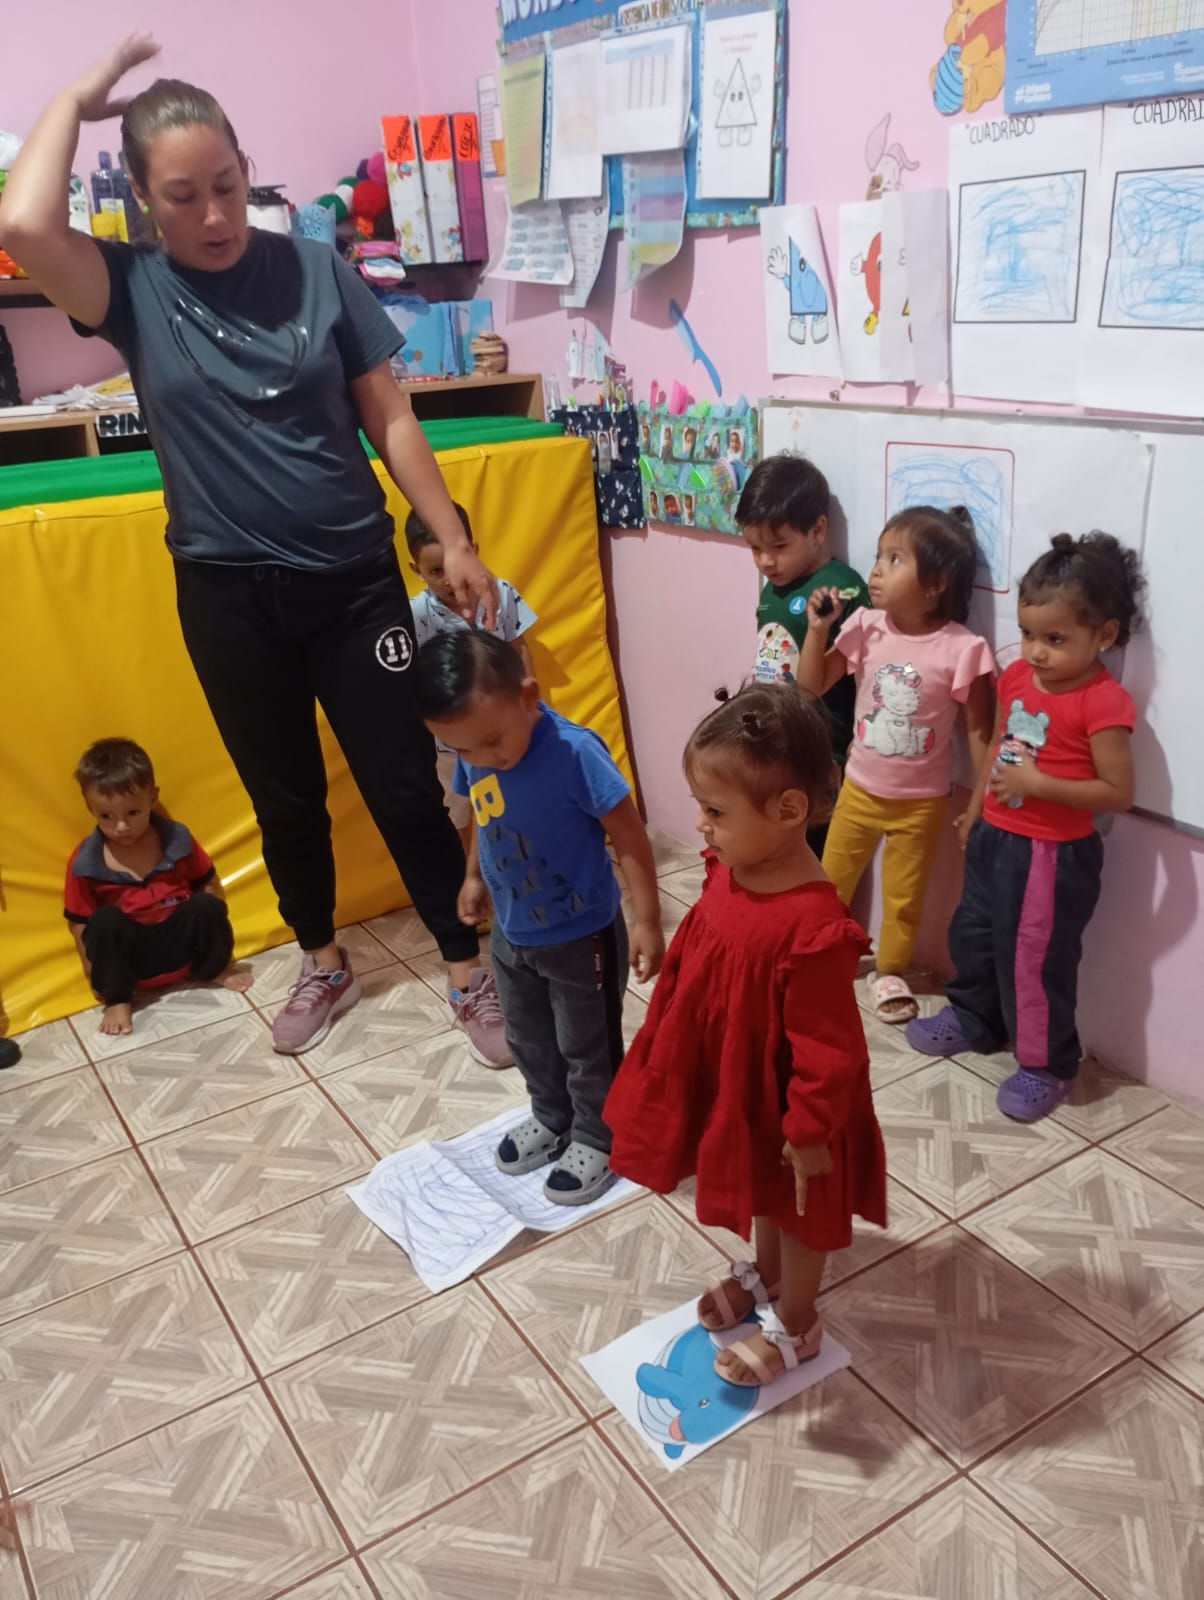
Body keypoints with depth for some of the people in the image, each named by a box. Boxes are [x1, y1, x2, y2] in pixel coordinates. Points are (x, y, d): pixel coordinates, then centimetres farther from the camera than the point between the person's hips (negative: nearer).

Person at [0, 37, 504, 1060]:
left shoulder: (316, 270, -1)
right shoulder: (133, 290, -2)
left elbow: (390, 421, 2)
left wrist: (454, 541, -1)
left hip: (354, 577, 0)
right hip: (227, 594, 1)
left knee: (405, 785, 4)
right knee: (285, 799, 14)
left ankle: (468, 966, 21)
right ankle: (324, 965, 36)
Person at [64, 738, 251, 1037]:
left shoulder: (176, 839, -7)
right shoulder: (85, 862, -10)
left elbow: (209, 884, 5)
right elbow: (80, 923, -3)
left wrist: (213, 925, -6)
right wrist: (97, 972, -7)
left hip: (180, 941, 1)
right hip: (129, 954, -1)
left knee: (208, 906, -25)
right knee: (105, 920, -30)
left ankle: (212, 970, 5)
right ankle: (118, 1000, -10)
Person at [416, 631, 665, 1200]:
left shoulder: (574, 753, -31)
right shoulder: (473, 758, -13)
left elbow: (630, 839, -23)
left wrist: (647, 923, -20)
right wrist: (474, 878, 21)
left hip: (581, 936, -6)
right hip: (511, 934, 6)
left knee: (587, 1047, 14)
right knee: (527, 1040, 25)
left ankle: (596, 1138, 37)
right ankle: (551, 1117, 49)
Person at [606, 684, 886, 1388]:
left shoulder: (813, 927, -38)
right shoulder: (729, 870, -13)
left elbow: (827, 1046, -28)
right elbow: (697, 960, 5)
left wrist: (810, 1129, -18)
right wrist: (669, 1051, 16)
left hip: (783, 1099, -7)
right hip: (734, 1081, 7)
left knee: (798, 1206, 20)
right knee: (763, 1194, 32)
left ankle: (796, 1326, 45)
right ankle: (765, 1275, 59)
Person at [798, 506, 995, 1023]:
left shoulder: (962, 649, -19)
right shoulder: (867, 629, -9)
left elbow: (977, 730, -10)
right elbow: (811, 686, -2)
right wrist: (818, 628, -15)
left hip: (921, 801, -3)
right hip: (859, 789, 3)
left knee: (904, 897, 14)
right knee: (830, 881, 17)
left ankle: (889, 972, 36)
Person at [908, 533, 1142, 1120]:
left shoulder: (1103, 702, -22)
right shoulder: (1017, 676, -1)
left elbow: (1119, 792, -21)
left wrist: (1038, 783, -26)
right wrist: (975, 810, 19)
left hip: (1052, 854, -8)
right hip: (996, 838, 8)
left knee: (1036, 961, 3)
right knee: (972, 935, 22)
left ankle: (1047, 1064, 22)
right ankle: (973, 1018, 45)